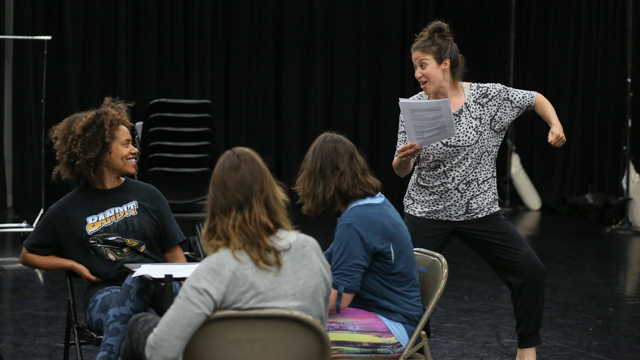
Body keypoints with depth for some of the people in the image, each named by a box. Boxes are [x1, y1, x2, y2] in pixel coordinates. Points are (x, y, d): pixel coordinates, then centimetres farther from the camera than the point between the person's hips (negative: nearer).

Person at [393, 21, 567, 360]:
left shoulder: (487, 96, -5)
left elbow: (535, 99, 8)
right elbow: (401, 171, -2)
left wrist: (555, 126, -9)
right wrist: (402, 158, -25)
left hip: (479, 209, 0)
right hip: (426, 211, 0)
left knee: (530, 270, -9)